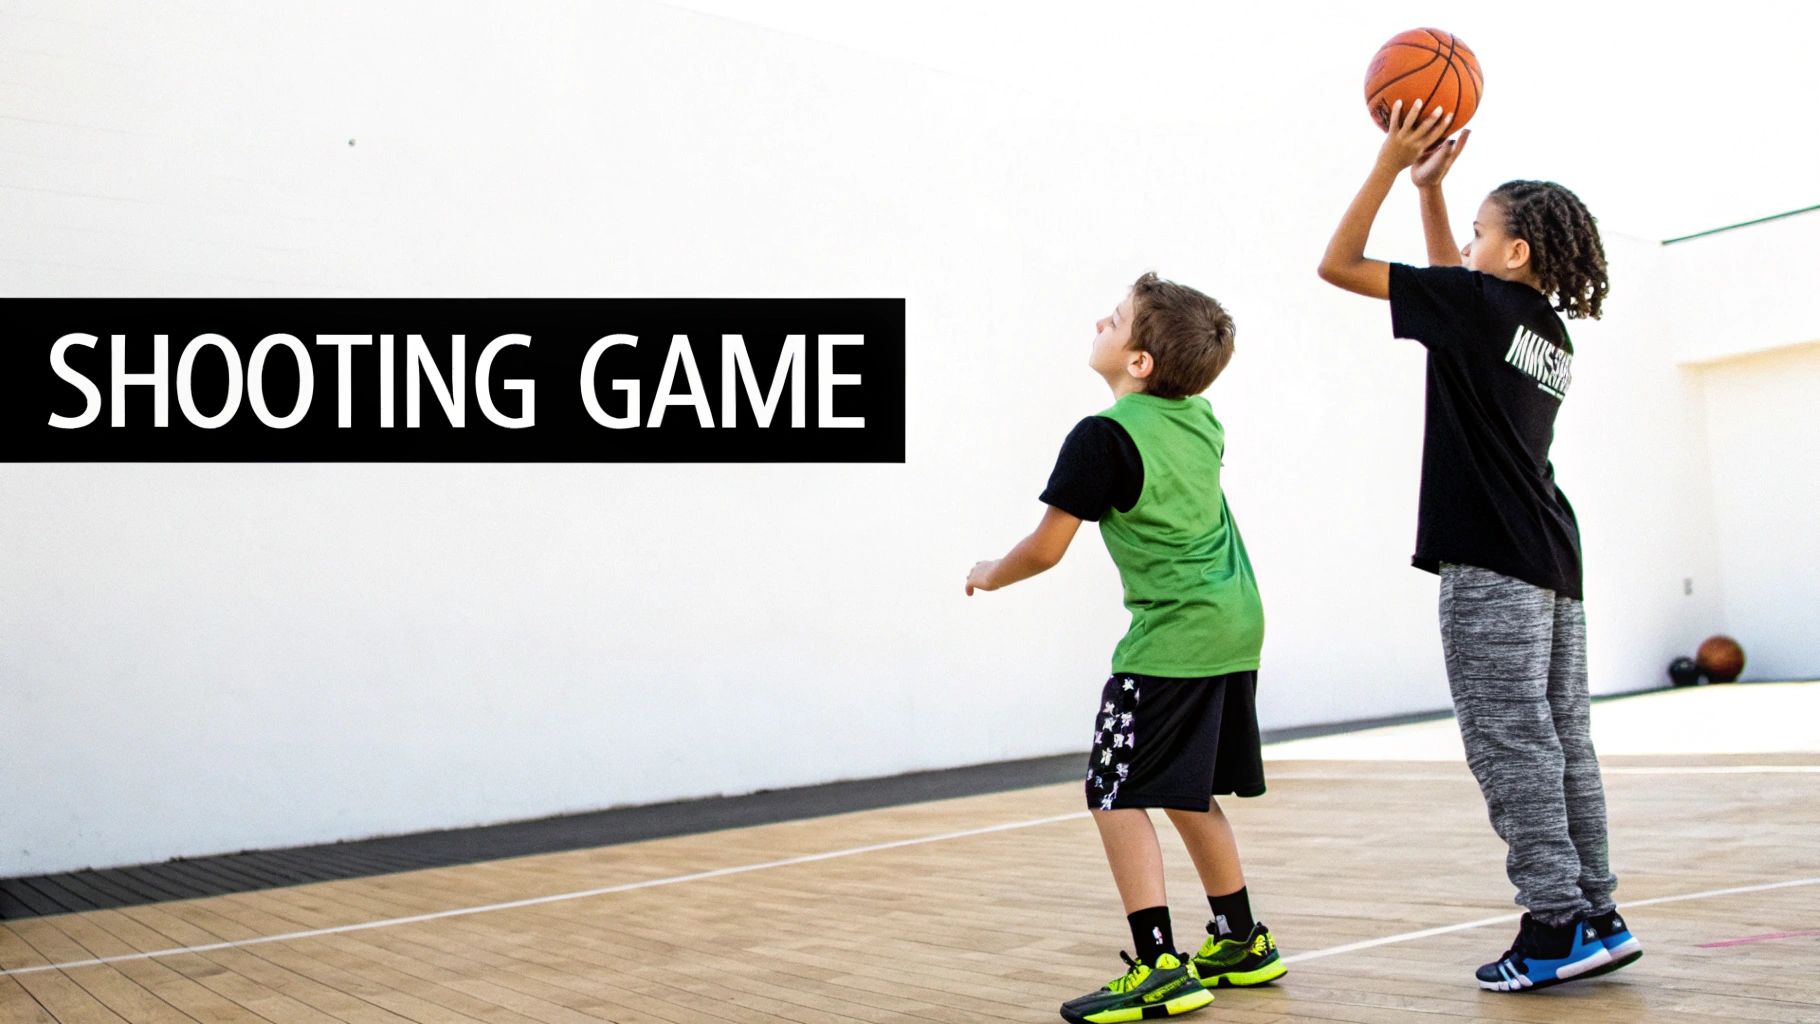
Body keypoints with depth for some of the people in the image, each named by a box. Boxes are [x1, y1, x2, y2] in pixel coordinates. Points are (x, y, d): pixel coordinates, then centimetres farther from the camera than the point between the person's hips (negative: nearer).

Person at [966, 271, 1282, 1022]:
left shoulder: (1102, 438, -15)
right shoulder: (1199, 419, 9)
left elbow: (1046, 548, -10)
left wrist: (990, 576, 9)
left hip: (1170, 639, -9)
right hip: (1234, 625, 9)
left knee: (1116, 796, -4)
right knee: (1187, 793, 20)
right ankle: (1241, 943, 30)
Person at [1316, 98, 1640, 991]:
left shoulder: (1484, 305, -6)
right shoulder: (1550, 330, 17)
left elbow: (1339, 264, -4)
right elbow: (1450, 276, 34)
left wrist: (1391, 164, 0)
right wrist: (1430, 185, 30)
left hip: (1493, 562, -9)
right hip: (1551, 558, 9)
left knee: (1510, 742, -6)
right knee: (1562, 741, 11)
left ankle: (1557, 924, -5)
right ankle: (1596, 915, 15)